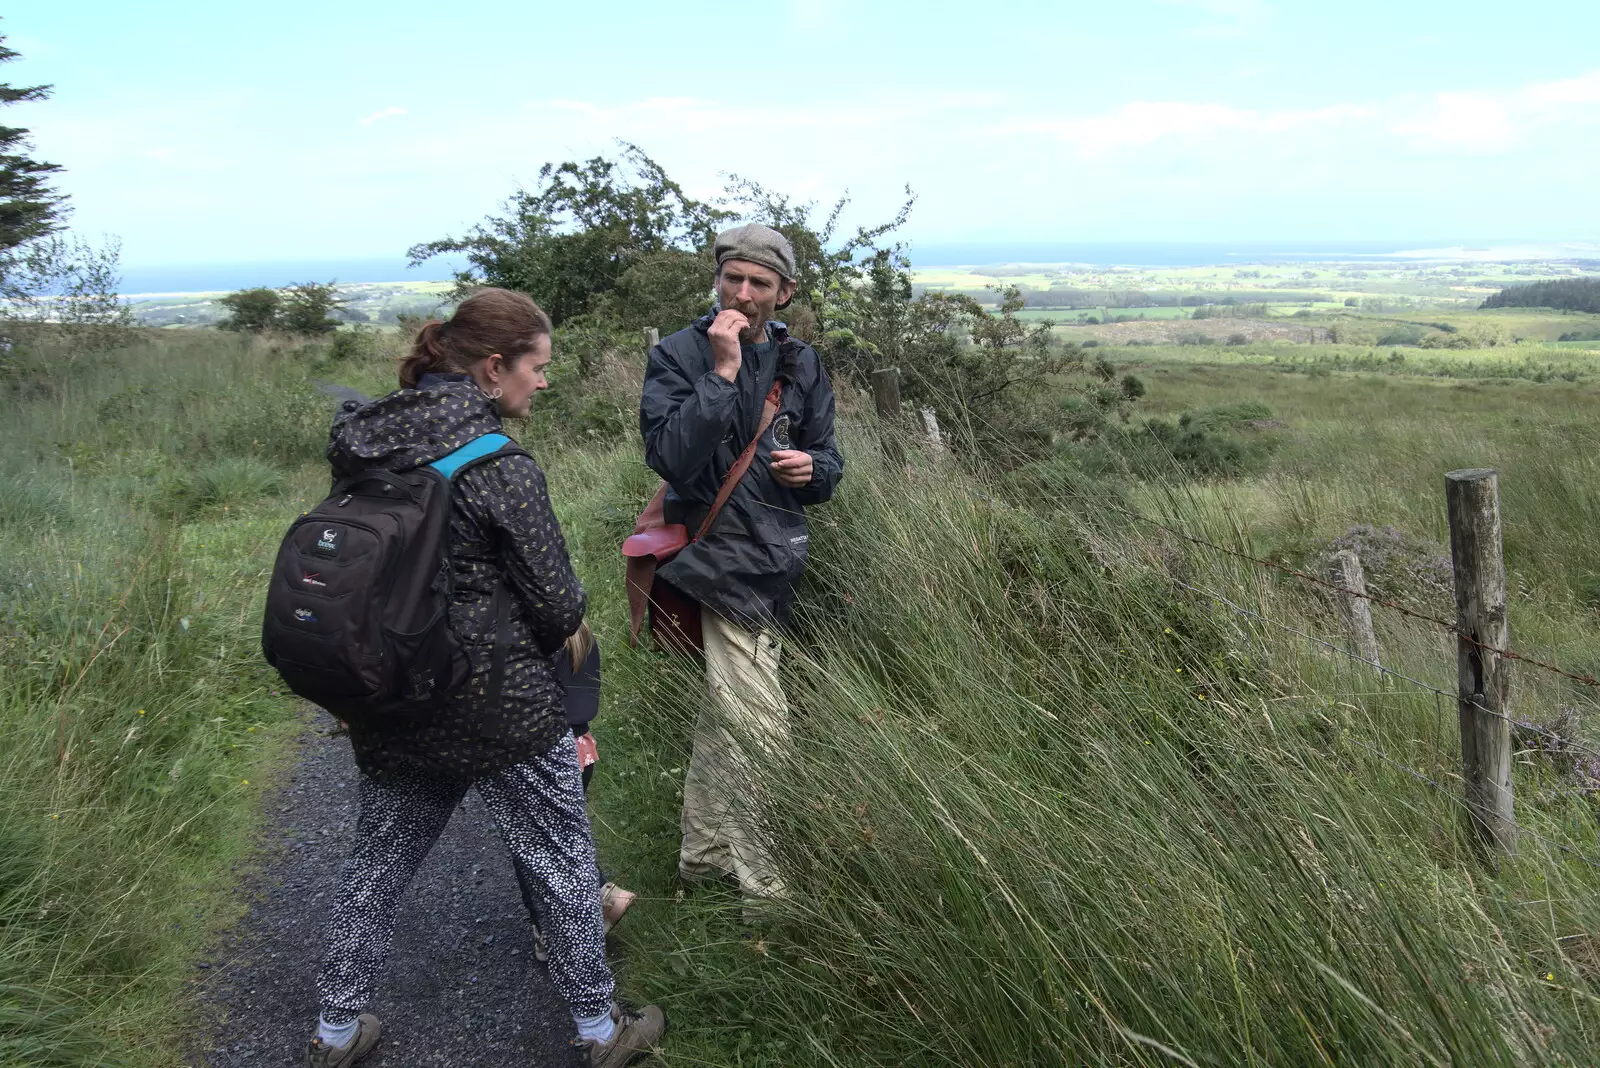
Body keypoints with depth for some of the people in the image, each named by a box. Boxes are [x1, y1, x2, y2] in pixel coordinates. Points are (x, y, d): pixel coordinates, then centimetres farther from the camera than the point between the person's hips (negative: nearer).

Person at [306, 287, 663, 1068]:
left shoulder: (365, 448, -1)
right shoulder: (501, 468, -21)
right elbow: (559, 606, -16)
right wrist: (565, 620, 7)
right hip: (501, 710, -6)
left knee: (378, 859, 23)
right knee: (562, 862, 13)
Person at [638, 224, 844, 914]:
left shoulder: (800, 364, 7)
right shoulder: (677, 356, -9)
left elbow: (829, 463, 13)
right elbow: (672, 459, -23)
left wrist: (812, 467, -10)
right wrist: (722, 372, -25)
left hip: (774, 560, 7)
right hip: (719, 563, -6)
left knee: (725, 716, 19)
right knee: (761, 734, -6)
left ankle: (702, 854, 35)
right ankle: (766, 888, 10)